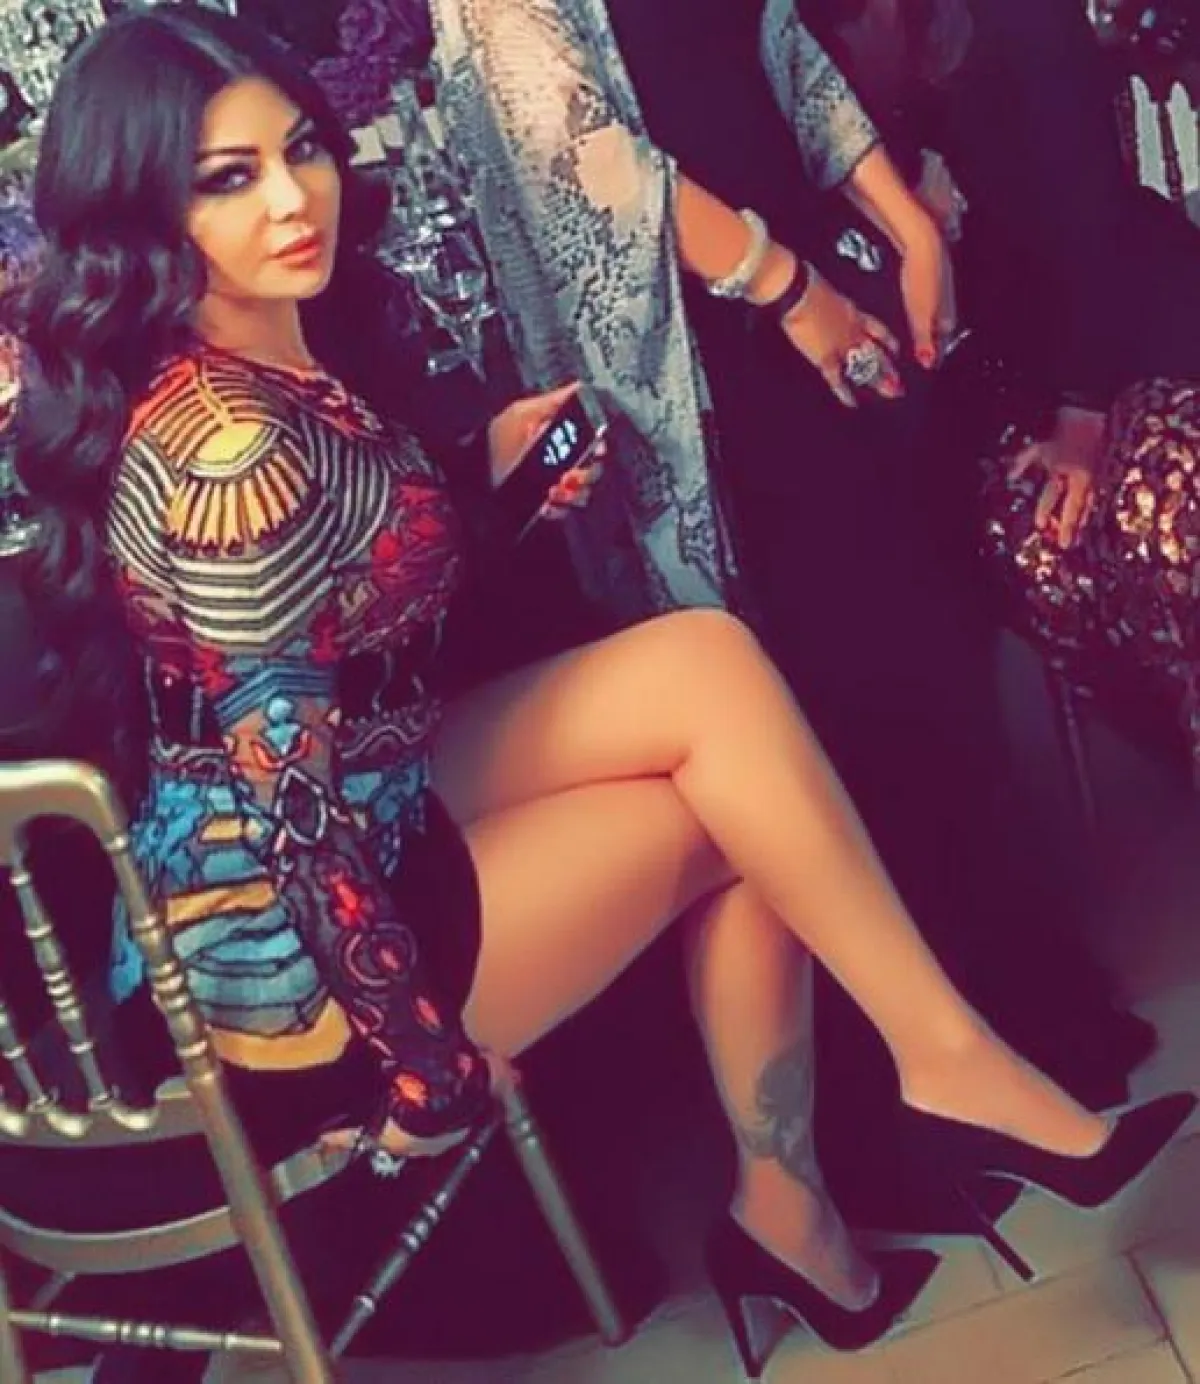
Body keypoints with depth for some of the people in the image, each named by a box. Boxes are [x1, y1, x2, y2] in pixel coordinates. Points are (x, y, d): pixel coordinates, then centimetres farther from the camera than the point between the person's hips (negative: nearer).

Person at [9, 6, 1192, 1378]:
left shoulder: (277, 349, 4)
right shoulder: (226, 444, -25)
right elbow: (289, 791, -24)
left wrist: (481, 473, 4)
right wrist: (421, 1058, -17)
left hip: (366, 803, 8)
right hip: (292, 960, -8)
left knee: (704, 658, -1)